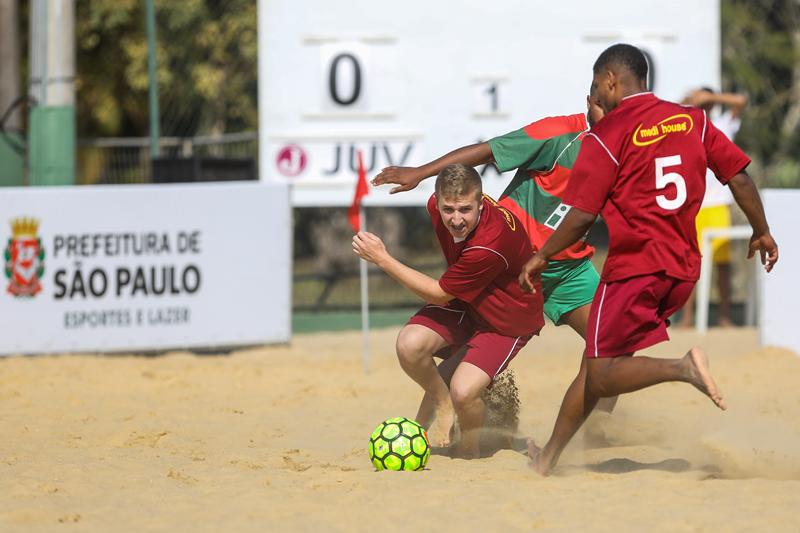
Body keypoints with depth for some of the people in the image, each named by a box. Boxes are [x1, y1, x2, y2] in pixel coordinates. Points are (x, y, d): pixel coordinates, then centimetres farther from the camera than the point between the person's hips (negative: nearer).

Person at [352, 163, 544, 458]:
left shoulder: (491, 244, -39)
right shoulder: (438, 205, -19)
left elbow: (440, 294, -26)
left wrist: (382, 259, -23)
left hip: (507, 320, -6)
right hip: (462, 301, 6)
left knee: (464, 392, -25)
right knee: (410, 345, -23)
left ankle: (468, 449, 9)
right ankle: (441, 403, 8)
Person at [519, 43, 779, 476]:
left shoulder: (609, 134, -9)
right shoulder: (691, 120, 6)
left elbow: (582, 215, -10)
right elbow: (738, 175, 5)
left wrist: (541, 257, 4)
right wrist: (761, 231, 19)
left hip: (634, 267, -7)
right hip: (683, 269, 7)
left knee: (601, 377, -3)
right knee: (596, 363, 15)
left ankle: (683, 368, -26)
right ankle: (550, 456, 17)